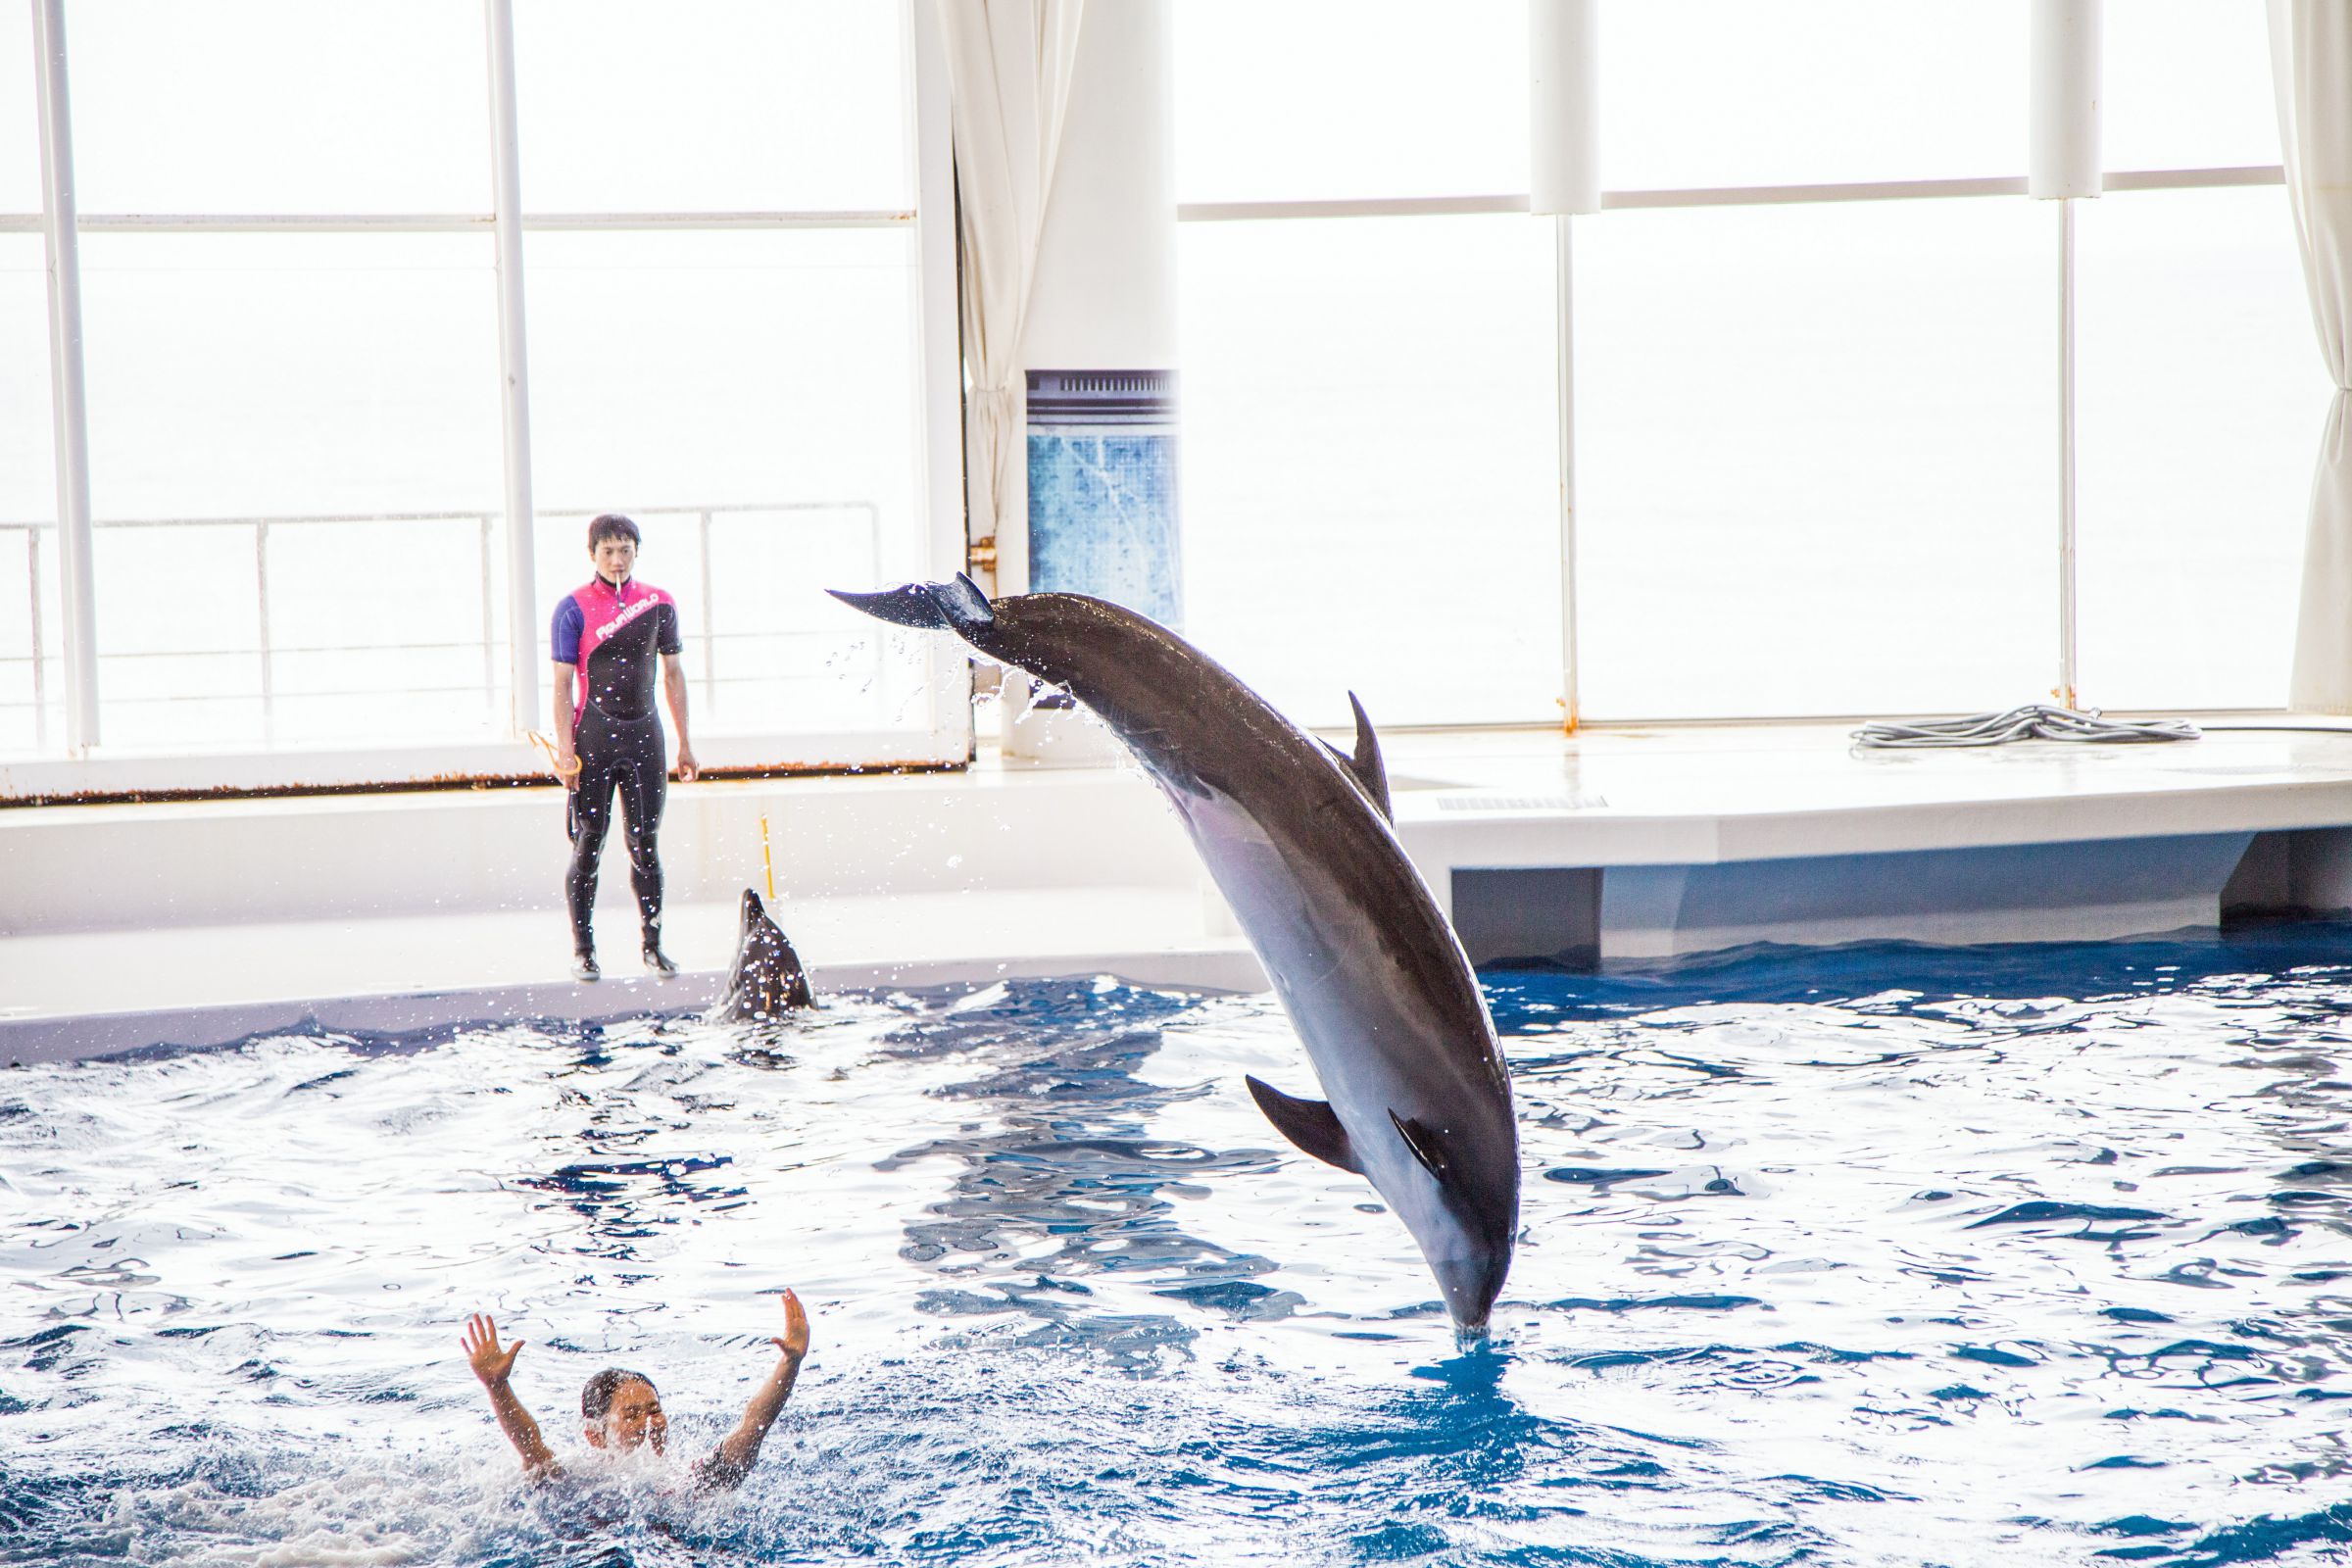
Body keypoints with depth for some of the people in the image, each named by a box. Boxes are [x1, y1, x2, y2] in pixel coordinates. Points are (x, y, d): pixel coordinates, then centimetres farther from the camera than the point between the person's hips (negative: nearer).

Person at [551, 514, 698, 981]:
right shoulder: (574, 608, -2)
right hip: (593, 735, -3)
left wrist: (685, 744, 14)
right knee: (589, 843, 0)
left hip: (644, 734, 3)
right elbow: (563, 683, -4)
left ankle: (653, 944, 13)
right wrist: (564, 749, -12)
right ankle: (583, 948, 6)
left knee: (645, 844, 5)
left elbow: (673, 673, 14)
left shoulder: (659, 604, 8)